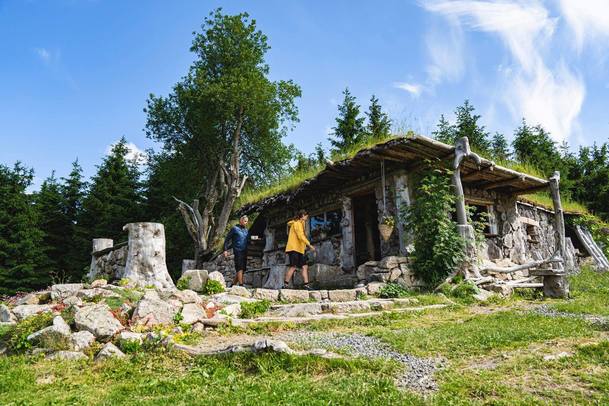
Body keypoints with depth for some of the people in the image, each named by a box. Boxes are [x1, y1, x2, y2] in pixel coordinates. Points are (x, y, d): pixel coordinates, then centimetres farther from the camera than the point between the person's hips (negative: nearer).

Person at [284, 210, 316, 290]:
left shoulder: (301, 223, 24)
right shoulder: (297, 223, -6)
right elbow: (301, 236, -16)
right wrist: (310, 245, -16)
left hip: (299, 250, 10)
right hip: (294, 248, -10)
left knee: (304, 267, 2)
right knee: (293, 267, -15)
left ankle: (306, 285, -1)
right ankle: (285, 285, -13)